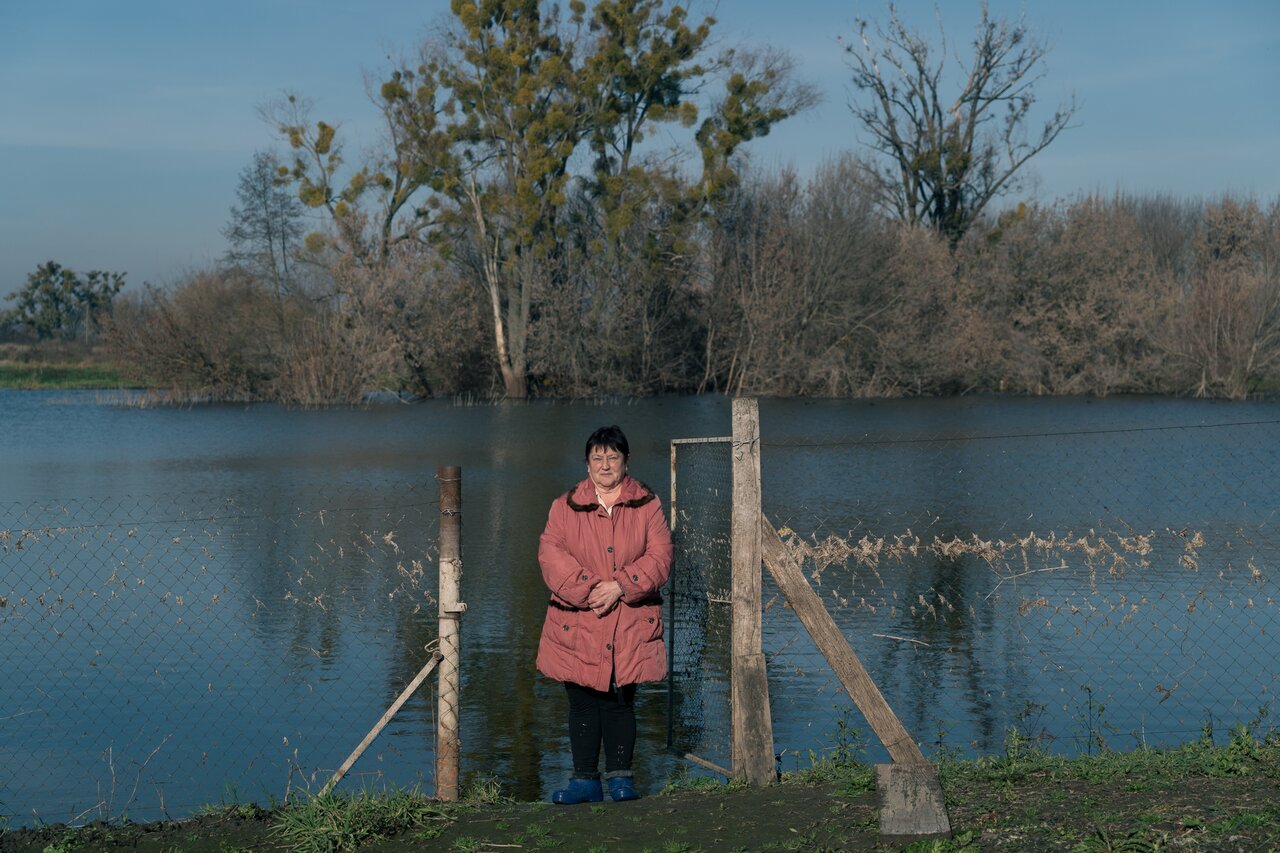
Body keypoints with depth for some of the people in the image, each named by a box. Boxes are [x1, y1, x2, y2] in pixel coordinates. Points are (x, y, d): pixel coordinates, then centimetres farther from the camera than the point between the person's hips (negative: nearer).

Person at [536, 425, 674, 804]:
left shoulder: (647, 504, 6)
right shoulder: (565, 506, 5)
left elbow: (660, 555, -2)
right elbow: (551, 553, -5)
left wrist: (620, 586, -14)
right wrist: (588, 588, -17)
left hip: (631, 625, 0)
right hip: (578, 625, 0)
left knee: (621, 701, 5)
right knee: (582, 702, 4)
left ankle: (620, 775, 15)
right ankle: (585, 779, 12)